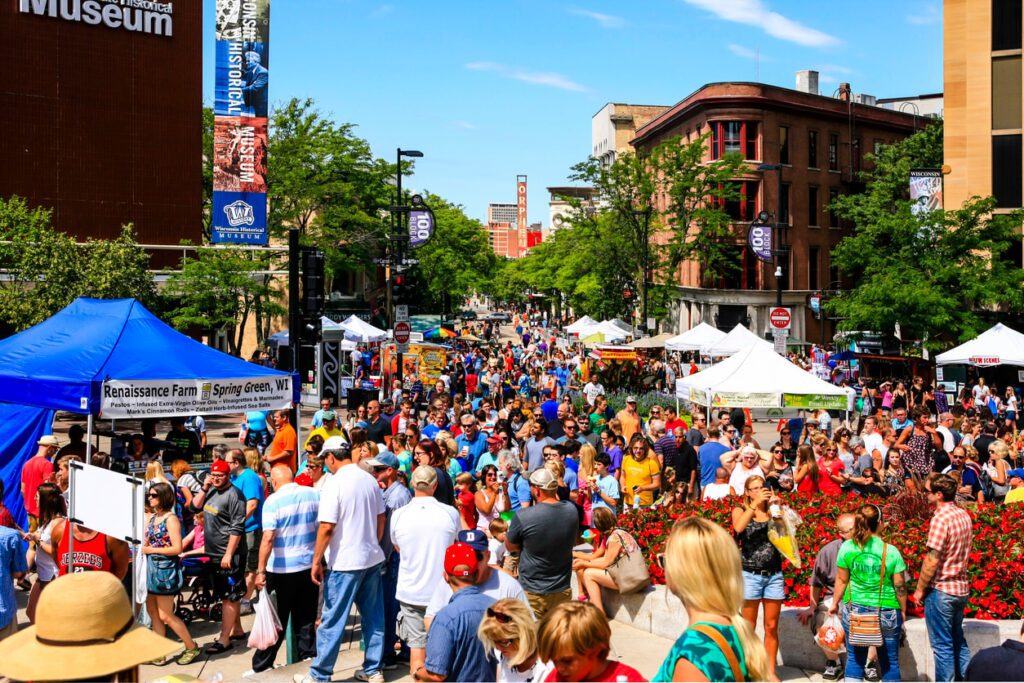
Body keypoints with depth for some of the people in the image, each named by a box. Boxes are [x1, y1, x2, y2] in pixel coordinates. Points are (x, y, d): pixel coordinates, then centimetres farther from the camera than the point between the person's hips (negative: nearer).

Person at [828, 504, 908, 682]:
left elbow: (841, 580, 0)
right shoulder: (891, 551, -13)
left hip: (854, 611, 2)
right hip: (886, 612, -2)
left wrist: (835, 603, 15)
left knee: (854, 659, 12)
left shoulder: (847, 547, -8)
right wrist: (903, 611, 10)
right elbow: (900, 587, -6)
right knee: (889, 662, 11)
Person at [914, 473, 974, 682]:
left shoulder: (940, 519, -20)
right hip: (961, 587, 8)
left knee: (942, 645, 3)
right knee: (958, 641, 19)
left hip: (941, 589, -8)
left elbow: (932, 560, -21)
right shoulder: (964, 515, 5)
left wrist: (920, 589, -11)